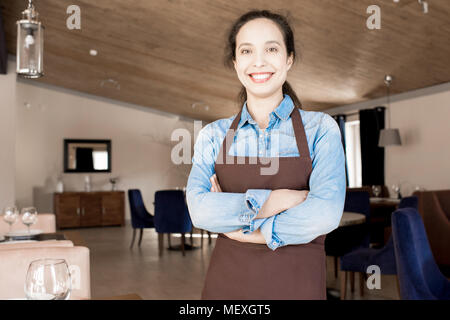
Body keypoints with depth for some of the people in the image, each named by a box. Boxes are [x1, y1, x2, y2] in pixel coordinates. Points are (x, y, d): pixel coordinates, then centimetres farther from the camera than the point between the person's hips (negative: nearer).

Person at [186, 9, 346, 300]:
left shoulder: (320, 128, -4)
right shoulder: (213, 135, 3)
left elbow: (326, 213, -17)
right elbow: (199, 209, -11)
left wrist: (245, 230, -12)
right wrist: (267, 201, -20)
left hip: (297, 285, -1)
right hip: (226, 284, 2)